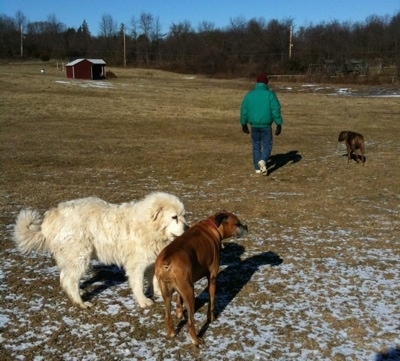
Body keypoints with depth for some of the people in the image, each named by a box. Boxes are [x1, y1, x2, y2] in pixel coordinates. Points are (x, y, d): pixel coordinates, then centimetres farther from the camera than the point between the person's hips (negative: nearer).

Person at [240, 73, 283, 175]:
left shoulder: (249, 94, 2)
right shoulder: (270, 94, -6)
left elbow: (244, 110, 5)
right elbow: (276, 111, -11)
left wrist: (244, 124, 16)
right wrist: (279, 125, -6)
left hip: (254, 125, 3)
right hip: (266, 125, -2)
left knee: (256, 146, 16)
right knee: (267, 145, 8)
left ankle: (257, 167, 17)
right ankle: (262, 161, -19)